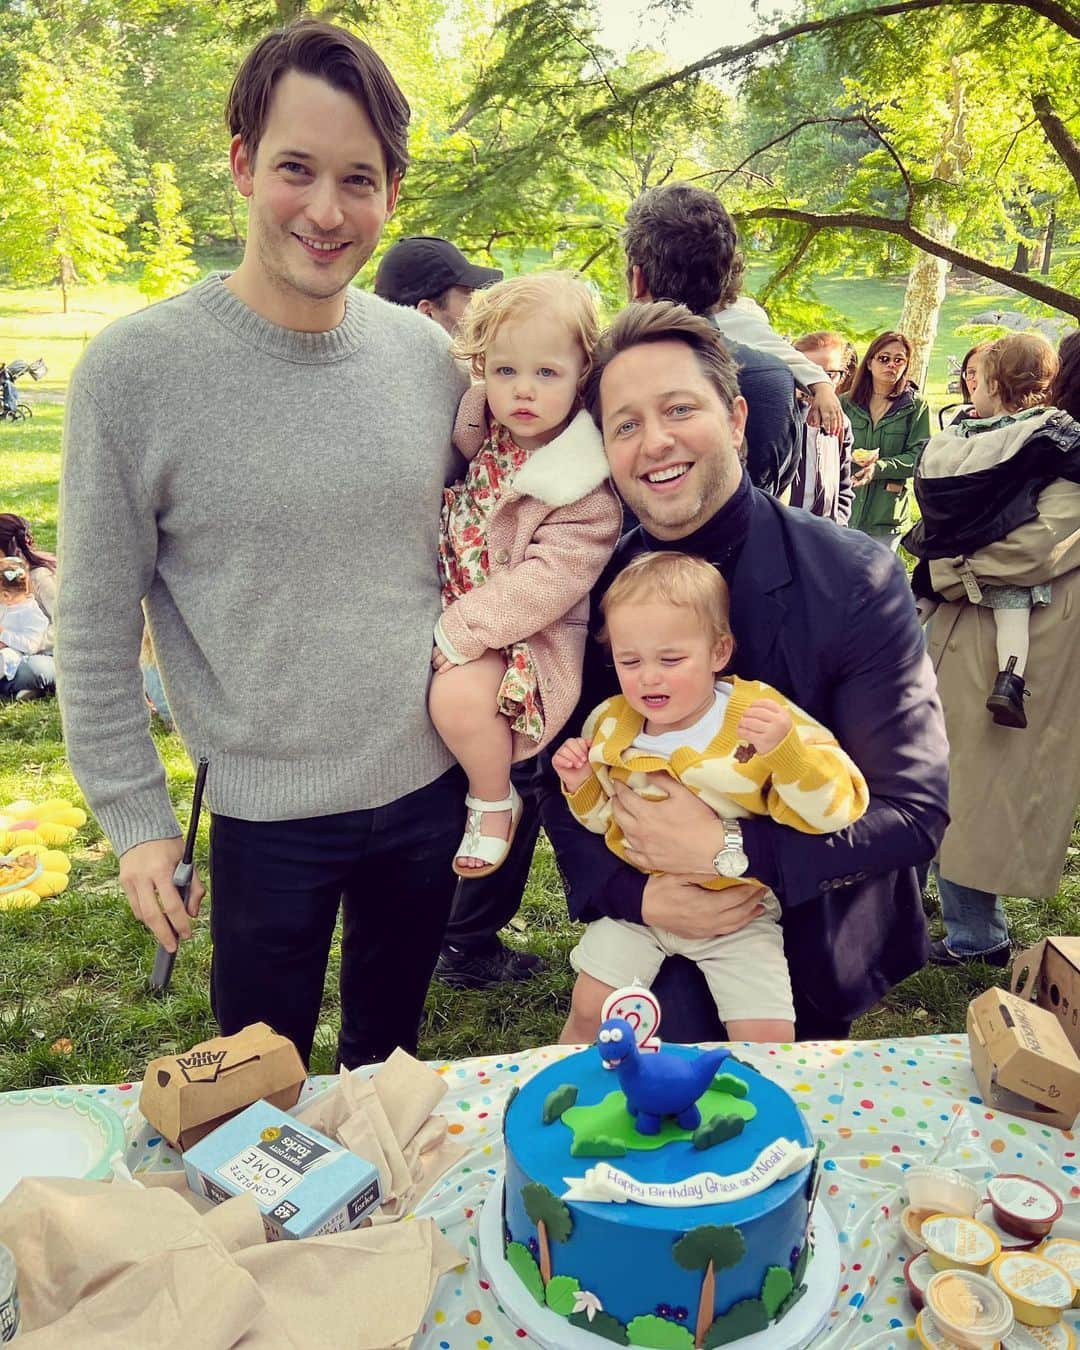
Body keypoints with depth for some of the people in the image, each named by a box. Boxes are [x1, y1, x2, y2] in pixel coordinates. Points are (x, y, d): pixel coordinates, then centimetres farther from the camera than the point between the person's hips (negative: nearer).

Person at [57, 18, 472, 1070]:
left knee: (390, 1053, 26)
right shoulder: (135, 370, -14)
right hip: (266, 813, -3)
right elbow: (95, 631, -8)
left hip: (431, 786, 4)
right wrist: (134, 818, -7)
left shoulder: (426, 354, -4)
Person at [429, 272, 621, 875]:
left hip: (527, 634, -8)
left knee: (458, 695, -31)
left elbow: (545, 582, -24)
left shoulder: (588, 487, -16)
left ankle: (495, 803, -2)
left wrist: (455, 633, -27)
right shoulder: (476, 429, 3)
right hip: (451, 608, 8)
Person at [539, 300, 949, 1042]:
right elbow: (562, 782, -4)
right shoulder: (594, 591, -12)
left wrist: (729, 850, -29)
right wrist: (631, 893, -22)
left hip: (819, 949, -1)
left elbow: (915, 813, -20)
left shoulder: (857, 580, -21)